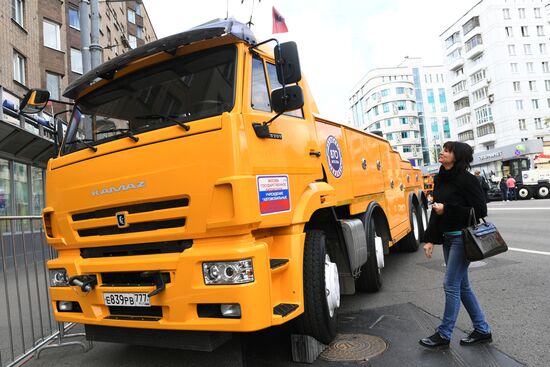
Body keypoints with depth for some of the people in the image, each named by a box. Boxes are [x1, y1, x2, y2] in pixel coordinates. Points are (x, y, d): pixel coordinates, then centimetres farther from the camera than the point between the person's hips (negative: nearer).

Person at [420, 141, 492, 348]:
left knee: (451, 285, -3)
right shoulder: (441, 180, 10)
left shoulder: (466, 179, -13)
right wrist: (430, 239, 9)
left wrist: (447, 209, -19)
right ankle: (482, 330, 28)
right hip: (447, 237, 8)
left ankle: (444, 335, 10)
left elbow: (480, 211, -15)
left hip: (462, 237, -8)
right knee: (462, 285, 14)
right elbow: (436, 211, 13)